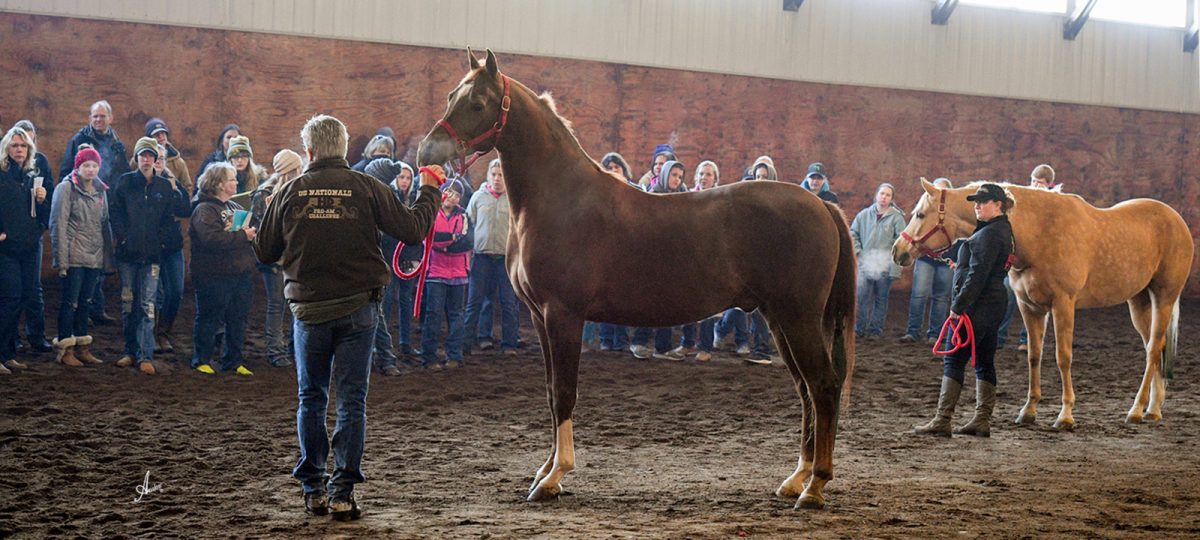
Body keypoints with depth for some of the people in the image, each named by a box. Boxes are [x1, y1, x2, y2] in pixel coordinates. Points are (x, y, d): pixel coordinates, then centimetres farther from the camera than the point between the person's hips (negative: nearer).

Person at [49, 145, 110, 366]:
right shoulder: (66, 188, -6)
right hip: (74, 257, -6)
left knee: (85, 302, 12)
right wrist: (61, 258, -16)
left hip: (94, 257, 6)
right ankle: (64, 348, 5)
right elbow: (58, 224, -10)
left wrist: (107, 255, 11)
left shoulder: (100, 190, 13)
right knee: (70, 302, -2)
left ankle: (82, 347, 18)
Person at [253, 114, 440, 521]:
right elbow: (413, 230, -4)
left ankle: (313, 489, 15)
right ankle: (342, 491, -1)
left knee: (311, 399, 13)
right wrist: (429, 191, 11)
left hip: (308, 309, 1)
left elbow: (265, 253, 7)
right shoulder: (367, 188, -5)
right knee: (352, 399, 3)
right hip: (357, 307, -1)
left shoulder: (290, 193, -1)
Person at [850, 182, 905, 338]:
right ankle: (859, 328, 2)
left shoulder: (896, 217, -3)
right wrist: (856, 250, 3)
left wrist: (895, 265, -12)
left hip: (885, 265, -2)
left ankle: (876, 329, 15)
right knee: (861, 296, -5)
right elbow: (853, 233, 17)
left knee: (881, 298, 6)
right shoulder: (864, 214, 7)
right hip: (865, 262, 2)